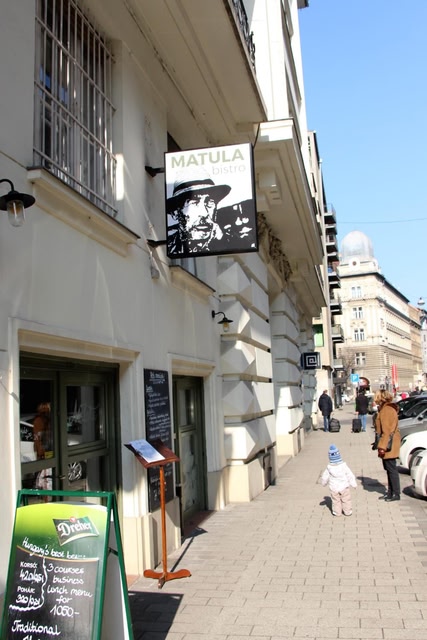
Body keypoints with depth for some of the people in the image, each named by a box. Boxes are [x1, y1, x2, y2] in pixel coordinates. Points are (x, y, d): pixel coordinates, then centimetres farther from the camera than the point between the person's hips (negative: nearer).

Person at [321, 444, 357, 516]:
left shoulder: (329, 468, -14)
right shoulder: (344, 465, -17)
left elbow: (324, 477, -1)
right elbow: (350, 475, -10)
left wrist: (324, 483, 21)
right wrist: (354, 484, 3)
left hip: (334, 488, 1)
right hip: (344, 487, 0)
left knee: (336, 500, 16)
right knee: (346, 500, 16)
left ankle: (337, 512, 22)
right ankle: (347, 511, 25)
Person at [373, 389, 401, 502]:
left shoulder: (387, 410, -19)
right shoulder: (384, 409, 13)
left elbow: (387, 430, -23)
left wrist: (382, 446, -23)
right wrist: (380, 445, 21)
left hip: (389, 445, -10)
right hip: (387, 445, 10)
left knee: (392, 469, -2)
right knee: (388, 469, 15)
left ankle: (396, 494, 6)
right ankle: (390, 492, 23)